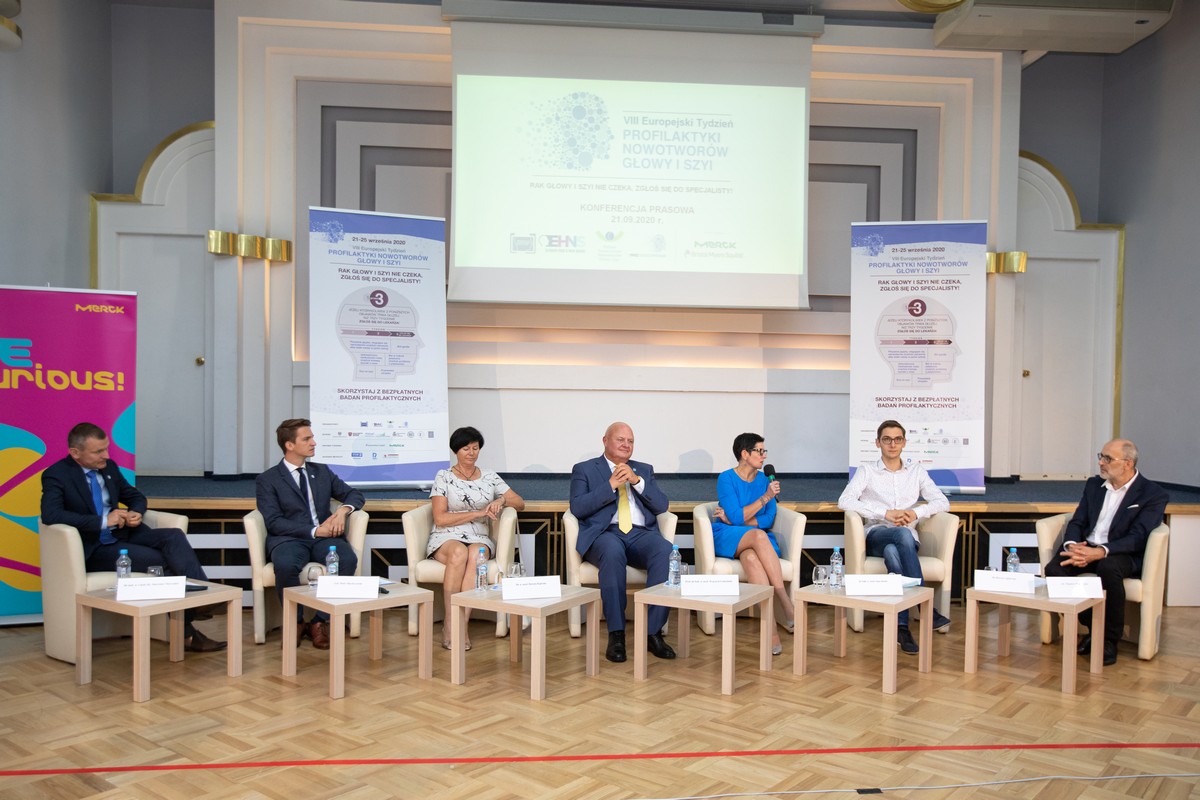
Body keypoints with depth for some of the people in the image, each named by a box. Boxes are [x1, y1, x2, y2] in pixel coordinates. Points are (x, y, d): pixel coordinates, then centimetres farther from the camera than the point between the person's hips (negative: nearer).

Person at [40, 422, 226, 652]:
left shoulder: (108, 467, 10)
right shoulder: (55, 476, -9)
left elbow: (136, 497, 22)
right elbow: (50, 514, -26)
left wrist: (136, 513, -3)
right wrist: (102, 520, -26)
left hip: (124, 534, 6)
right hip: (94, 549, -6)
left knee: (174, 536, -23)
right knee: (161, 561, -26)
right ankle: (186, 631, -19)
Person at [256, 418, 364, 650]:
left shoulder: (322, 471, 18)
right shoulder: (267, 480, 5)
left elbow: (355, 494, 18)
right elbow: (273, 522, -7)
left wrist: (343, 509, -6)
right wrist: (313, 531, -17)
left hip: (324, 537, 3)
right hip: (289, 539, -3)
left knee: (348, 559, -30)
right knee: (286, 565, -37)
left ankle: (320, 622, -13)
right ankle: (295, 622, -10)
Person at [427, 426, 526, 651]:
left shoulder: (490, 478, 15)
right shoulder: (444, 477, 6)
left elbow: (520, 503, 16)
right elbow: (440, 518, -3)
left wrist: (502, 500, -6)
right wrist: (478, 513, -9)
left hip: (479, 539, 2)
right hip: (446, 538, -2)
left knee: (475, 554, -35)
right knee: (459, 552, -38)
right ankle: (450, 623, -29)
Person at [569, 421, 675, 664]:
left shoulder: (644, 470, 24)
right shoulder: (584, 469, 14)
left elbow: (661, 505, 10)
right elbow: (577, 508, -1)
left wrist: (637, 481, -4)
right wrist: (611, 485, -8)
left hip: (641, 534, 3)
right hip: (605, 534, -3)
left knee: (666, 551, -31)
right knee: (613, 551, -39)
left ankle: (654, 632, -26)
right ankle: (616, 635, -32)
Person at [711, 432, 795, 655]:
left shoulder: (764, 480, 10)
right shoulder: (726, 478, -2)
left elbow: (768, 520, 0)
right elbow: (737, 516, -13)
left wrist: (733, 519, -9)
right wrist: (765, 497, -16)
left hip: (758, 540, 3)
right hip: (728, 539, -3)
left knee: (751, 557, -37)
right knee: (758, 535, -37)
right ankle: (787, 609, -41)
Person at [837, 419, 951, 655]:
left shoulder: (916, 471, 17)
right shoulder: (867, 470, 9)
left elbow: (942, 502, 8)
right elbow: (844, 501, -8)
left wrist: (916, 513, -12)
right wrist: (886, 513, -16)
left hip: (907, 538, 2)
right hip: (876, 536, -1)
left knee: (892, 551, -38)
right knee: (903, 534, -39)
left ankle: (901, 625, -41)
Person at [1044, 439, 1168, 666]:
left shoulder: (1154, 494, -4)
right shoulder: (1094, 484, 14)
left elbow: (1137, 538, -15)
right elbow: (1077, 522, 10)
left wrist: (1100, 552, -30)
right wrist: (1072, 545, -14)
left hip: (1123, 555, -5)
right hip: (1085, 548, 5)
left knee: (1108, 567, -39)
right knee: (1054, 569, -25)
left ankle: (1109, 639, -19)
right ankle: (1092, 627, -4)